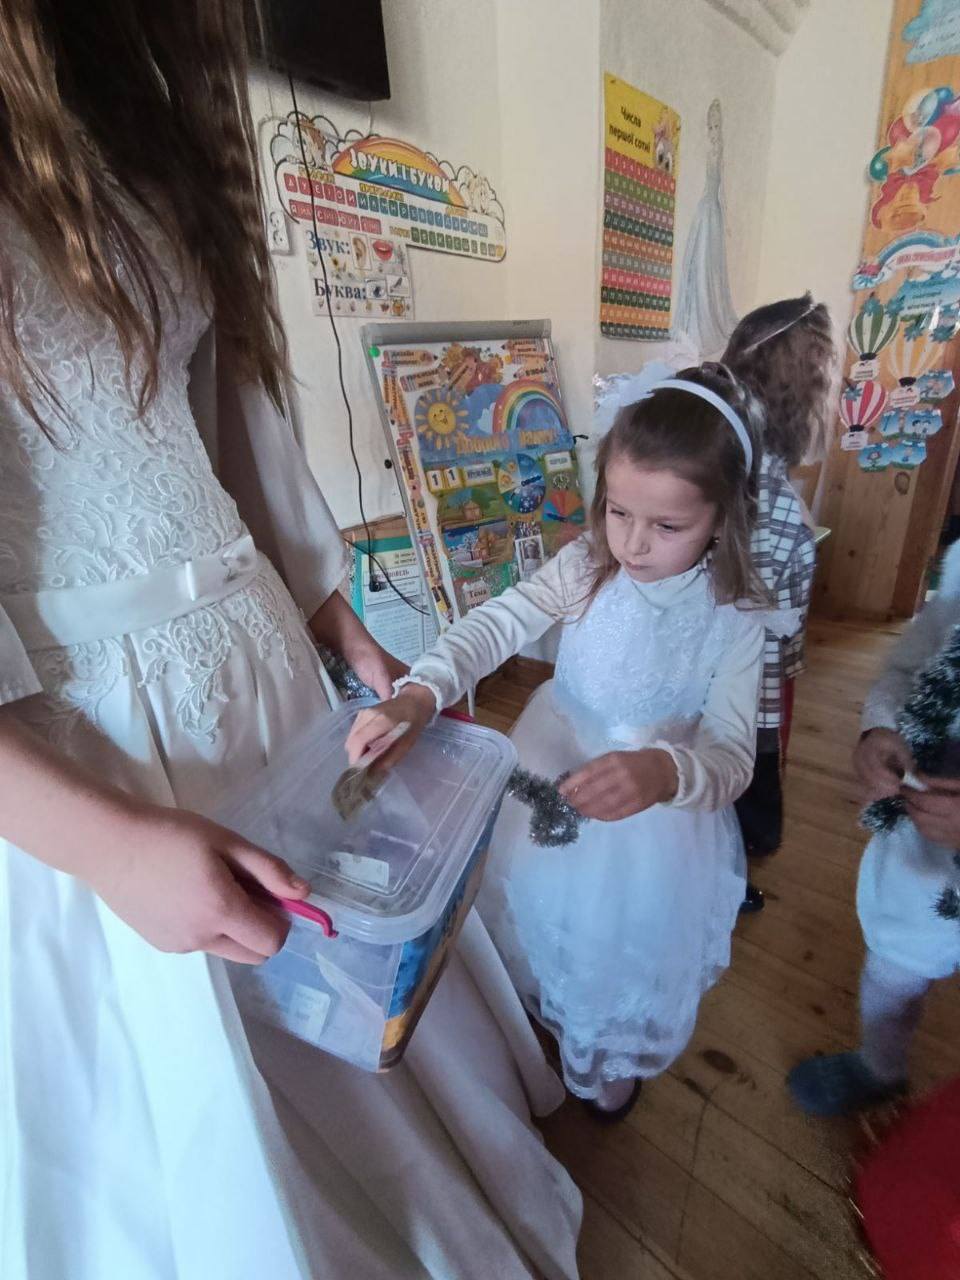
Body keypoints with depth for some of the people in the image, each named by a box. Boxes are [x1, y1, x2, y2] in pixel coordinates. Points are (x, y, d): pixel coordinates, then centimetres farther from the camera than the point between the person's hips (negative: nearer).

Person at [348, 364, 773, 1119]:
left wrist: (667, 773, -48)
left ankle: (615, 1058, 64)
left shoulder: (733, 623, -20)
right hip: (551, 784, 2)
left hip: (656, 820, -1)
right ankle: (548, 1021, 66)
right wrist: (419, 693, -45)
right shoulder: (586, 567, -17)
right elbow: (498, 625, -27)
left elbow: (731, 758, -24)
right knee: (544, 925, 27)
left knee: (631, 950, 26)